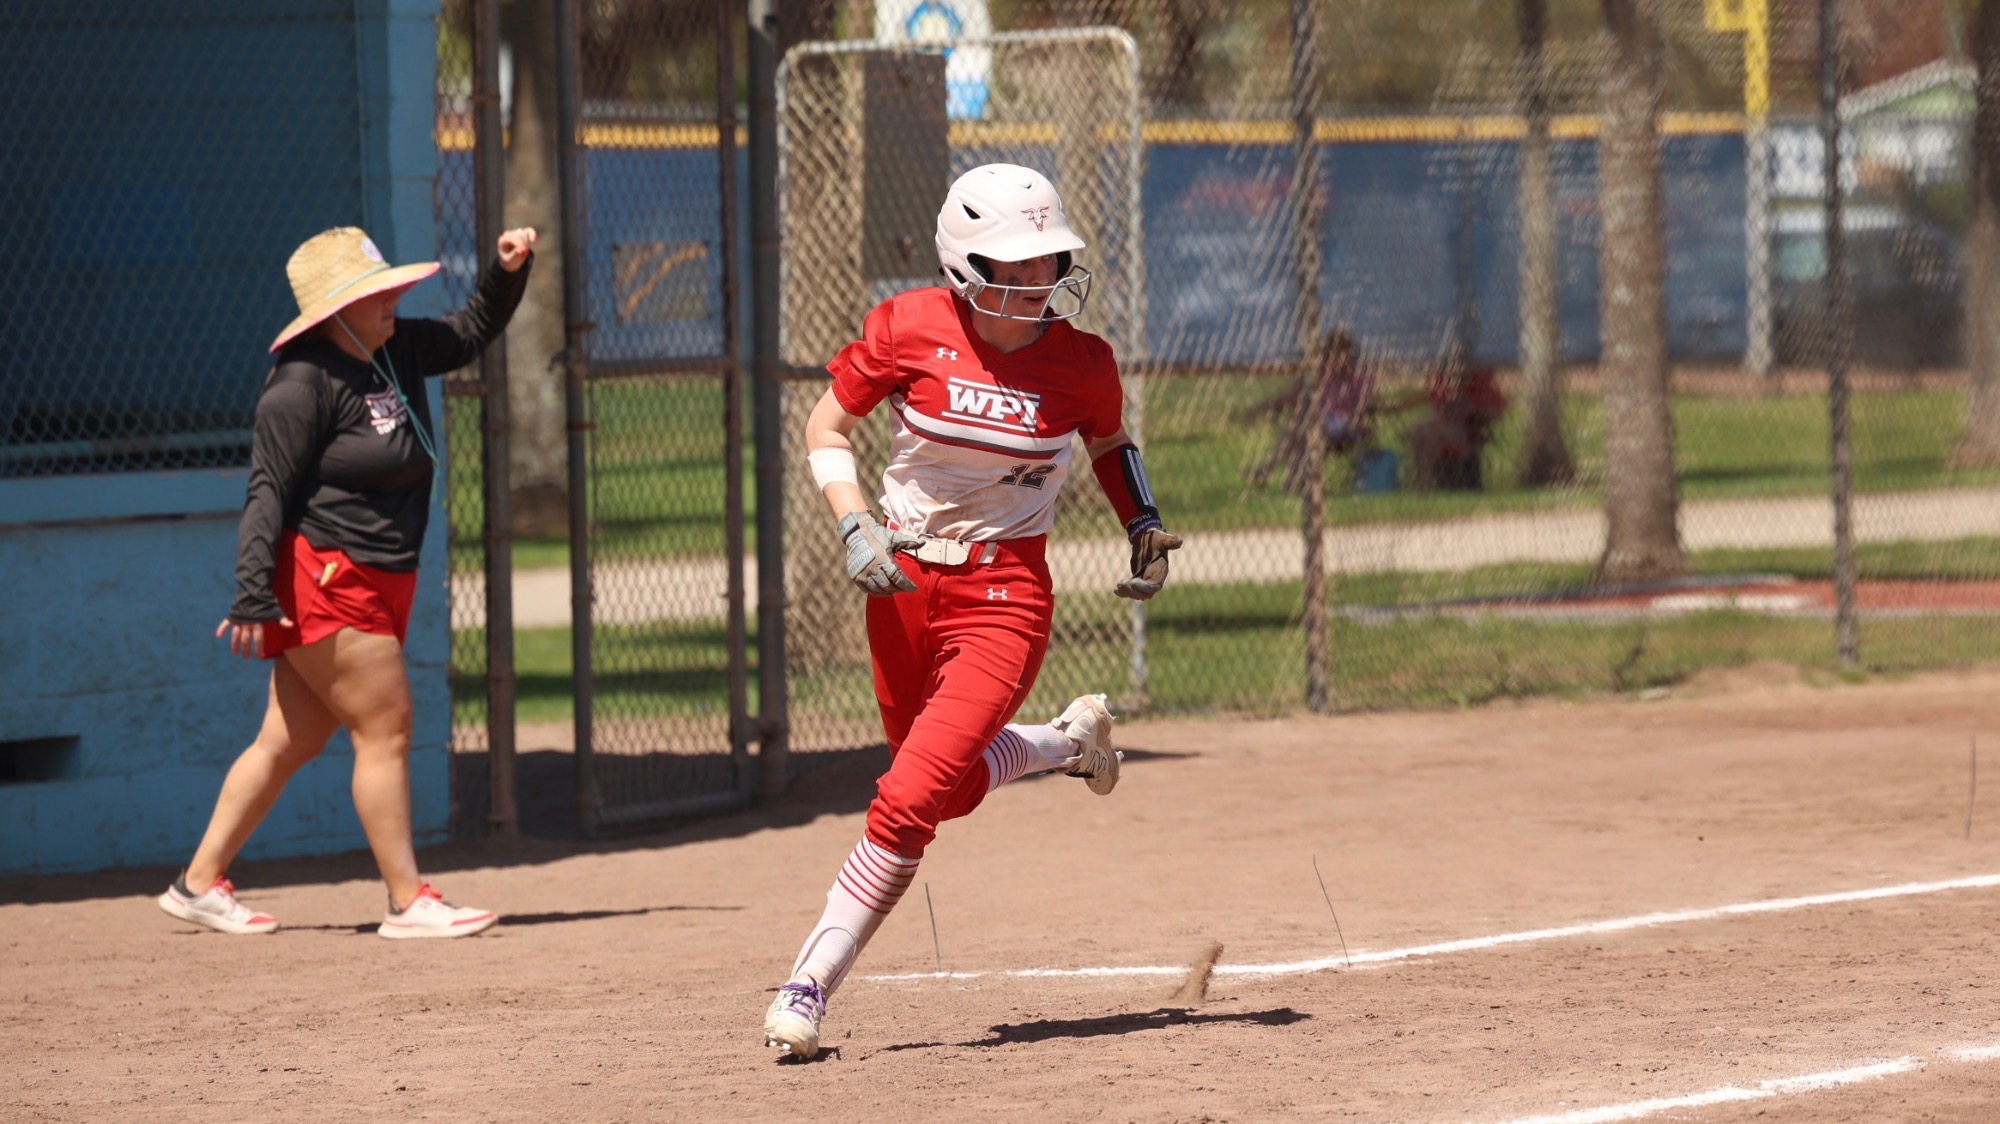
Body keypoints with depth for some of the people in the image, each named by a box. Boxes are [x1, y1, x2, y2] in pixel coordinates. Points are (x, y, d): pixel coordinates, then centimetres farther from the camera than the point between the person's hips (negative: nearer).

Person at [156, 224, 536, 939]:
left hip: (376, 584, 9)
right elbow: (268, 492, -17)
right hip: (321, 579, -9)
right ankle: (408, 902, -7)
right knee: (386, 726, -10)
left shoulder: (397, 352, 10)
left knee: (291, 741, 10)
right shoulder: (303, 384, -15)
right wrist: (254, 597, -24)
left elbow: (472, 333, 26)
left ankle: (201, 883, 16)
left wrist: (509, 272, 7)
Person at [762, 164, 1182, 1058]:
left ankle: (809, 987, -7)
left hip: (1004, 596, -2)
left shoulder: (1080, 362, -8)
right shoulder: (909, 329, -12)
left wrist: (1143, 527, -1)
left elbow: (1108, 442, 14)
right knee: (952, 788, 19)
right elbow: (826, 428, -1)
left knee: (909, 802, -15)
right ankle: (1069, 741, 48)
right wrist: (855, 529, -15)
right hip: (905, 583, 3)